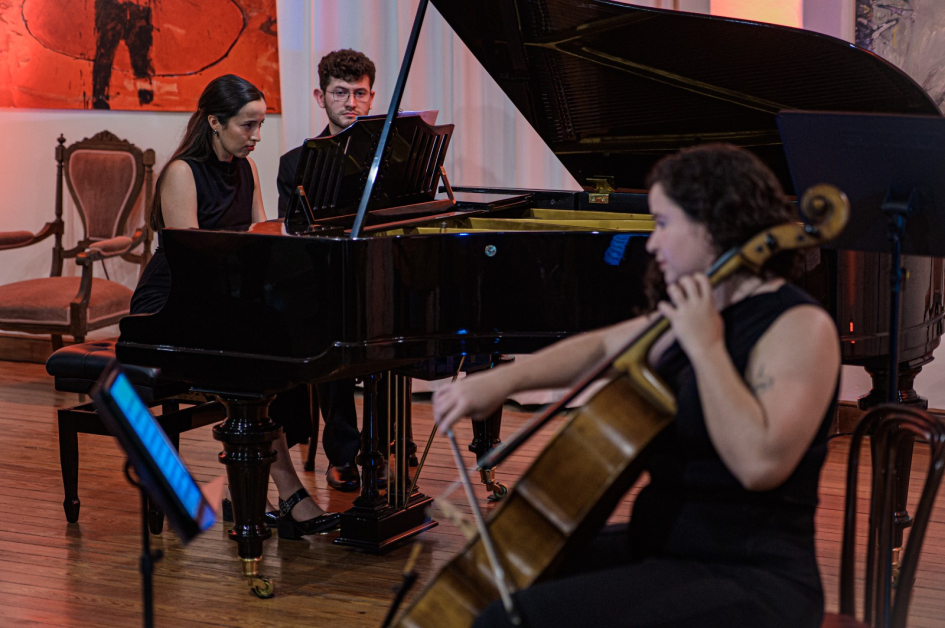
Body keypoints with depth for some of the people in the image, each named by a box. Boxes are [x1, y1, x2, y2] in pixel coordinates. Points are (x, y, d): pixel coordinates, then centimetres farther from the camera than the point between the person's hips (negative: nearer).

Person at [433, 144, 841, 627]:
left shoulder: (801, 327, -15)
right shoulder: (697, 314, 11)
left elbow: (760, 462, -29)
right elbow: (602, 348, 24)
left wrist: (706, 348, -21)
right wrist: (503, 379, 10)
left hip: (750, 584, -9)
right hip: (661, 550, 9)